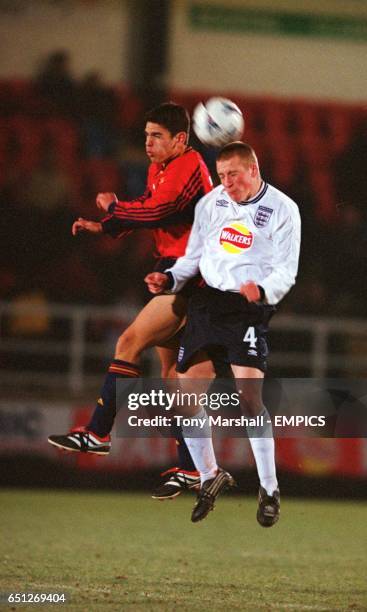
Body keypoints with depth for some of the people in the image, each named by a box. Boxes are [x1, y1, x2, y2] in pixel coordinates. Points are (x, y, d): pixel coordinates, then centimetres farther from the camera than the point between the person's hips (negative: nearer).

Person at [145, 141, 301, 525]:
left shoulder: (282, 209, -2)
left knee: (248, 396, -19)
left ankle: (269, 489, -6)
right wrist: (169, 279, 0)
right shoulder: (210, 203, 10)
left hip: (250, 308, -5)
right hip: (207, 301, 5)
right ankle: (208, 478, 17)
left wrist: (263, 291, -25)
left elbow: (286, 271, -5)